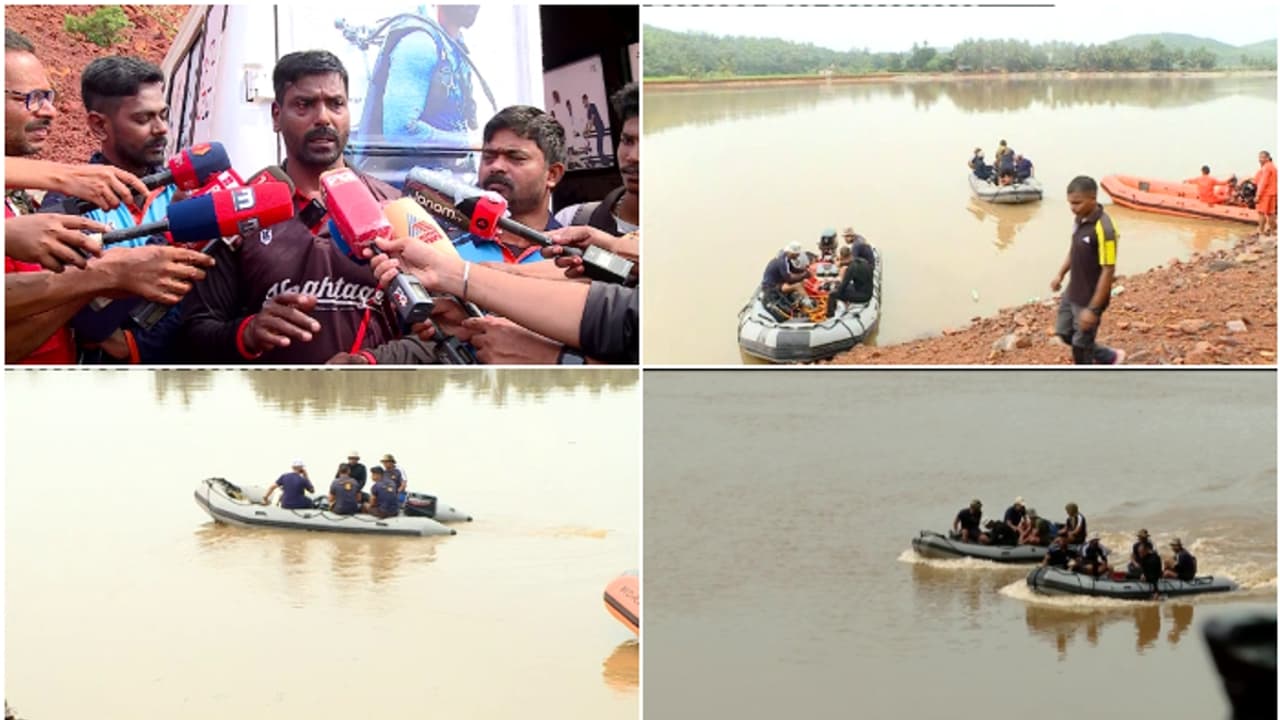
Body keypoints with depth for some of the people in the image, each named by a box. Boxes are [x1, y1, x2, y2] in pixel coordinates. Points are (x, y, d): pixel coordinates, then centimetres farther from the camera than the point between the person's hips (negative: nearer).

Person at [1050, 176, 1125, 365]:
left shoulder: (1103, 229, -28)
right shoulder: (1080, 219, -2)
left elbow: (1108, 271, -25)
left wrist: (1093, 309, -25)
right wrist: (1061, 274, 9)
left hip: (1090, 299, -9)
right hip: (1072, 293, 9)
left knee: (1081, 346, 6)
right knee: (1065, 333, 23)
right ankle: (1110, 358, 40)